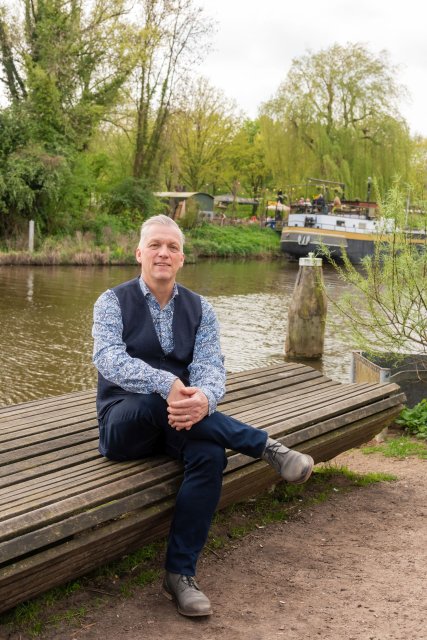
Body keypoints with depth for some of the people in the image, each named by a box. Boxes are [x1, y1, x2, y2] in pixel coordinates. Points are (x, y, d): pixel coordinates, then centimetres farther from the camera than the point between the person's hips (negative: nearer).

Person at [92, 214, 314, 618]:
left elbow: (210, 367, -9)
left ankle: (180, 574, -20)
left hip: (180, 420, 2)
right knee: (155, 400, -37)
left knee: (210, 454, -31)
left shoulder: (200, 310, 6)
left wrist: (203, 399, -35)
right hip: (125, 422, -2)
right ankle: (265, 447, -27)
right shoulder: (113, 302, -2)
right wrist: (167, 385, -37)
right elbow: (108, 358, -21)